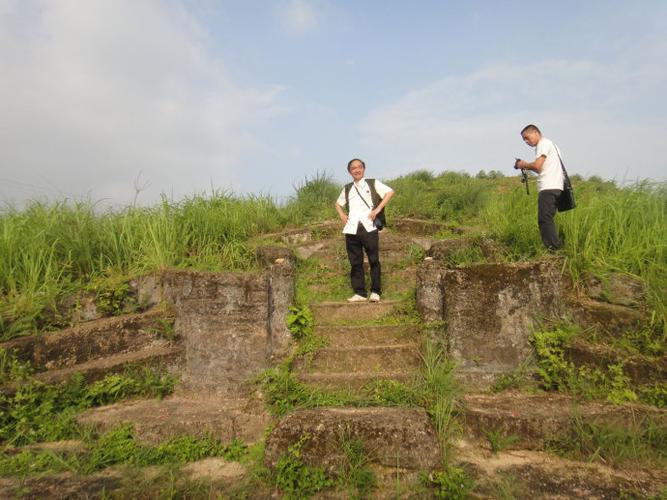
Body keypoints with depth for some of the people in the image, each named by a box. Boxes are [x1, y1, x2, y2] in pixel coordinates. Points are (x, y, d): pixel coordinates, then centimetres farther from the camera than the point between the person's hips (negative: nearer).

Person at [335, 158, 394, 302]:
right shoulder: (347, 188, 21)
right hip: (351, 229, 4)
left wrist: (377, 209, -9)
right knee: (355, 262, 2)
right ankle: (359, 293, 7)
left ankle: (375, 292, 3)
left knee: (374, 260, -3)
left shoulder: (373, 183, 10)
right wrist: (342, 215, 14)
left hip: (369, 227, -3)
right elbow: (338, 203, 34)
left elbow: (390, 192, -1)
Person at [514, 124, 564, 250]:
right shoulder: (549, 144, 27)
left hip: (548, 188, -10)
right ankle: (556, 247, 11)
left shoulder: (544, 143, -3)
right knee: (547, 219, 11)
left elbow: (537, 165, -14)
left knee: (544, 219, -13)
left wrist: (524, 165, 3)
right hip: (553, 187, 10)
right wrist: (527, 166, 10)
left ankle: (554, 248, -15)